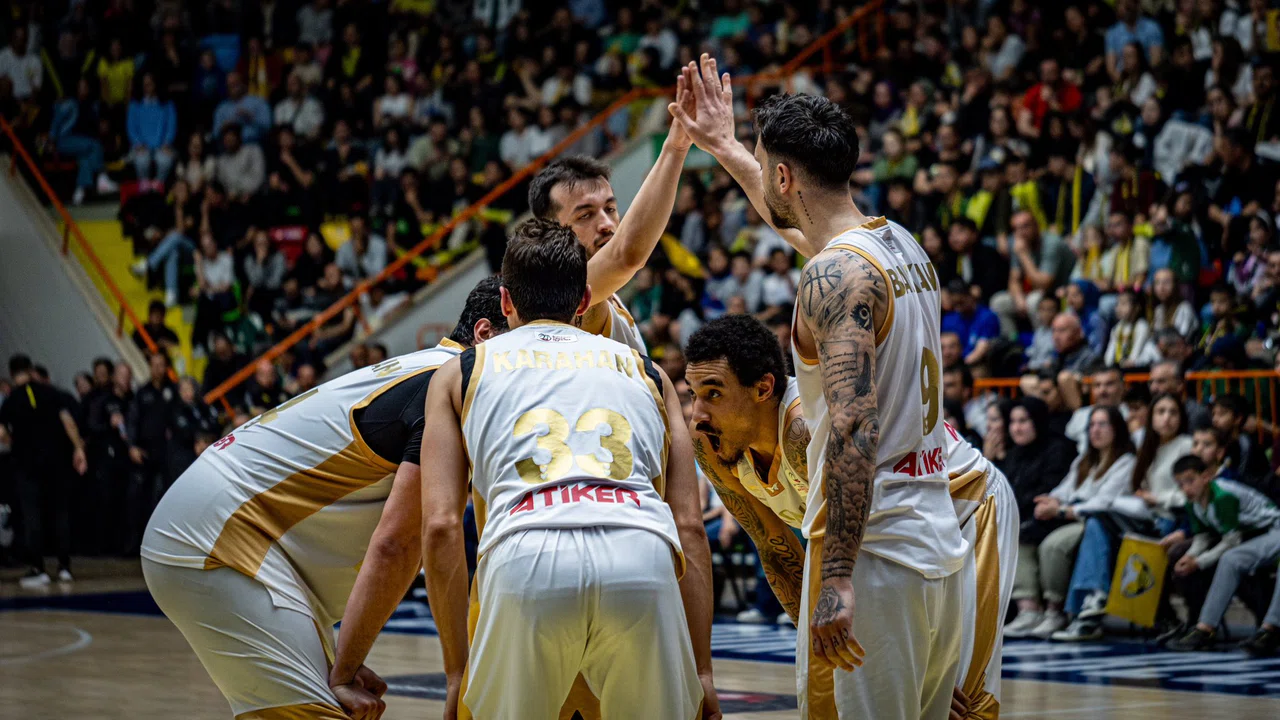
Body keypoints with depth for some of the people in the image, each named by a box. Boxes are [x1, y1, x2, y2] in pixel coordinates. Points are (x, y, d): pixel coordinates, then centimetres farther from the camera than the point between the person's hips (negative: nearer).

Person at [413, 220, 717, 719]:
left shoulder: (460, 373, 28)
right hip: (641, 558, 1)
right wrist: (701, 671, 22)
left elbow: (440, 527, 16)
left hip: (525, 558, -1)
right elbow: (689, 527, 22)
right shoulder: (646, 373, 32)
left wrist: (457, 672, 20)